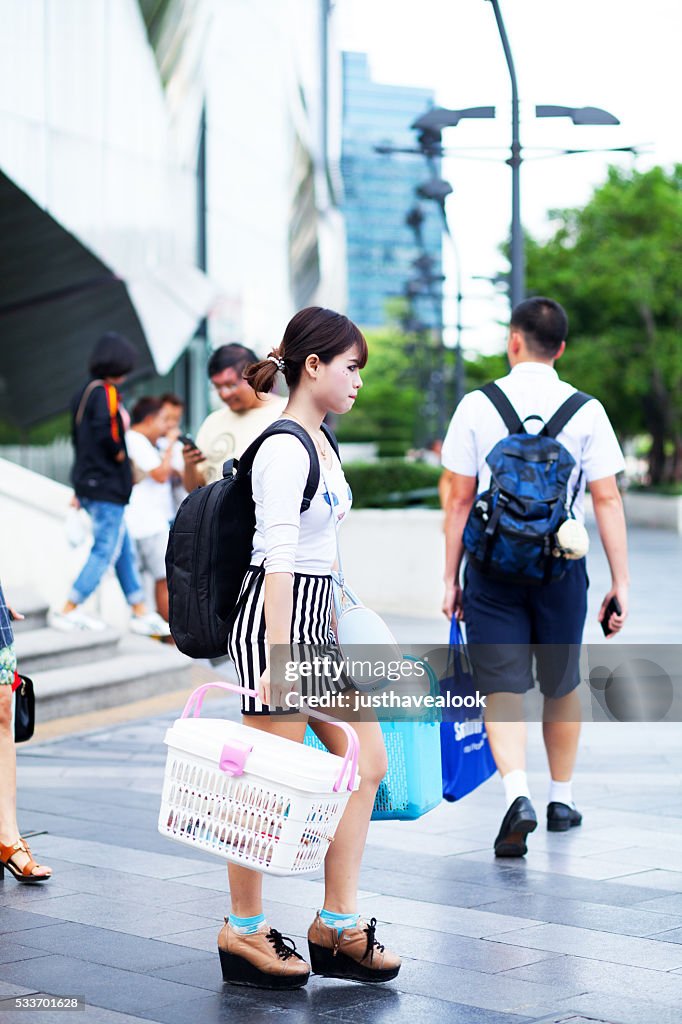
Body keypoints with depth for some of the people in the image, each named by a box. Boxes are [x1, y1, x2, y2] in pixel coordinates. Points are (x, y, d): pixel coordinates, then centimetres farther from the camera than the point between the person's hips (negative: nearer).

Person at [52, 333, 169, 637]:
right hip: (107, 487, -10)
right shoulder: (106, 392, -15)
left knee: (124, 550, 14)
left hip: (89, 484, 10)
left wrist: (80, 490, 22)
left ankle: (140, 613, 19)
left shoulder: (84, 393, 13)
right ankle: (69, 612, -1)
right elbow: (103, 430, -31)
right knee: (105, 552, -3)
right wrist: (119, 453, -11)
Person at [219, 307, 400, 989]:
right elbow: (279, 560, -22)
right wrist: (279, 662, -25)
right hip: (274, 622, -10)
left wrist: (332, 631, 23)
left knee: (367, 760, 7)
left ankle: (337, 924, 13)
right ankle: (243, 932, 13)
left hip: (315, 624, 10)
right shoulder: (284, 449, -16)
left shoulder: (320, 442, 14)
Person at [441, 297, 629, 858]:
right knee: (562, 688, 18)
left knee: (503, 688, 1)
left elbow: (460, 499, -2)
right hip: (562, 566, 1)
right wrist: (621, 581, -1)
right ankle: (562, 799, 30)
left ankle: (518, 794, -19)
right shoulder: (586, 410, -2)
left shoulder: (477, 405, -3)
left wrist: (451, 577, 5)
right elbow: (608, 500, -4)